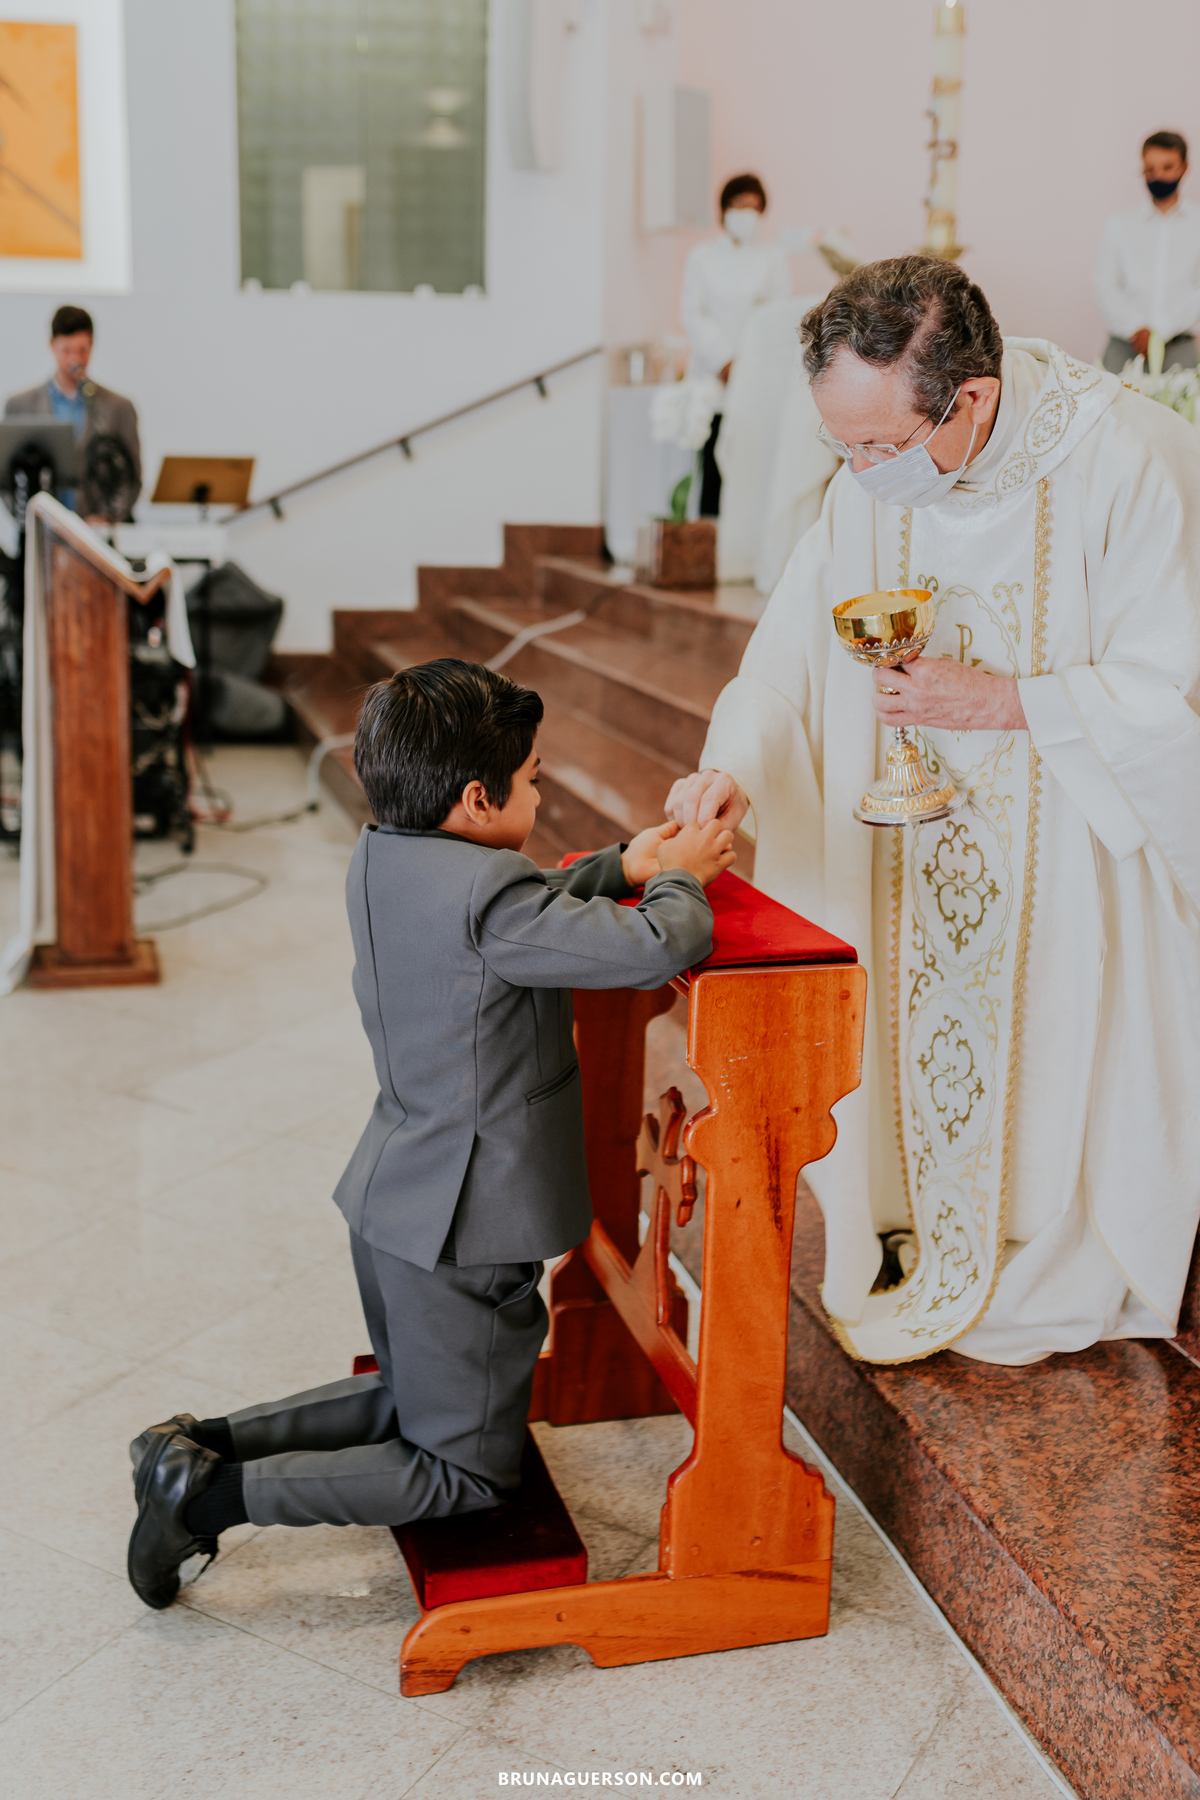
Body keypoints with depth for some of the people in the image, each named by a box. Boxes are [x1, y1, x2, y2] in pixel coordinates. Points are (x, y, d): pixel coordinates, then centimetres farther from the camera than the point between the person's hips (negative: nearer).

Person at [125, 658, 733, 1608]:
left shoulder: (380, 860, 2)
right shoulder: (488, 890, -26)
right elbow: (656, 951, -29)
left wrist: (621, 865, 9)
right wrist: (677, 881, -8)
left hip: (390, 1200, 9)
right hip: (461, 1227, -9)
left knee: (410, 1399, 30)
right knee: (470, 1471, 9)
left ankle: (202, 1444, 18)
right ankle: (213, 1494, 0)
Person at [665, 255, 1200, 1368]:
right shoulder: (876, 477, -8)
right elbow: (797, 636, -3)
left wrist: (1001, 702, -26)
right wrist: (735, 763, -19)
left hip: (1080, 847, -5)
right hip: (925, 839, 5)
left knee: (1055, 1052, 8)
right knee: (922, 1026, 15)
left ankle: (1060, 1281, 33)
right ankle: (944, 1254, 38)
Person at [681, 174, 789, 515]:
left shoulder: (772, 256, 11)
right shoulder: (703, 256, 10)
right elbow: (692, 312, 4)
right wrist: (723, 359, -8)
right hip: (712, 372, 0)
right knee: (714, 457, -6)